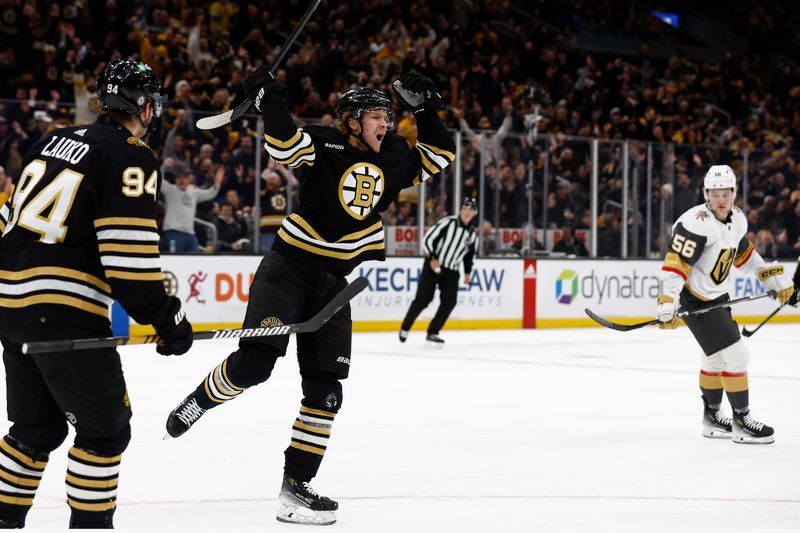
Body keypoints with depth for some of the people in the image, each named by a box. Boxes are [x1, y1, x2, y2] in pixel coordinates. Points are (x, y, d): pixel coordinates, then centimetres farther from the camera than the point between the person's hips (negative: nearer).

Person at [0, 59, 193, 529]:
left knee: (38, 425, 21)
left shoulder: (57, 141, 15)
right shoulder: (132, 158, -9)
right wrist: (168, 318, -9)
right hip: (64, 313, -8)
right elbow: (128, 258, -17)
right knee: (107, 427, 5)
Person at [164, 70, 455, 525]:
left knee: (325, 388, 0)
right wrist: (269, 100, -37)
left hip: (334, 282, 6)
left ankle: (296, 485, 6)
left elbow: (439, 157, 20)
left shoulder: (393, 160, 9)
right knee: (255, 361, -21)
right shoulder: (324, 145, -9)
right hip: (288, 268, -6)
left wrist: (426, 110, 9)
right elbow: (285, 145, -26)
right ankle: (199, 402, 10)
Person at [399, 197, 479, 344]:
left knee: (450, 300, -11)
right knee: (423, 298, -8)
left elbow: (470, 254, 22)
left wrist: (468, 272, 13)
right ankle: (405, 328, 9)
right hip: (433, 266, -5)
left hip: (451, 271, 5)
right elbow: (428, 239, -13)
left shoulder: (473, 233, 7)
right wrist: (433, 258, -20)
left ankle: (432, 332, -1)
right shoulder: (447, 222, -11)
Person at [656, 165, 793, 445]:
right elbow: (675, 264, -28)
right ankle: (741, 421, -1)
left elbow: (744, 253, 20)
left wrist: (775, 277, 21)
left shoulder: (737, 219, 2)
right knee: (736, 355, -11)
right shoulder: (696, 223, -25)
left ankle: (712, 416, 38)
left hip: (717, 296, 9)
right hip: (694, 299, -9)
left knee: (716, 357, 22)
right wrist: (668, 304, -36)